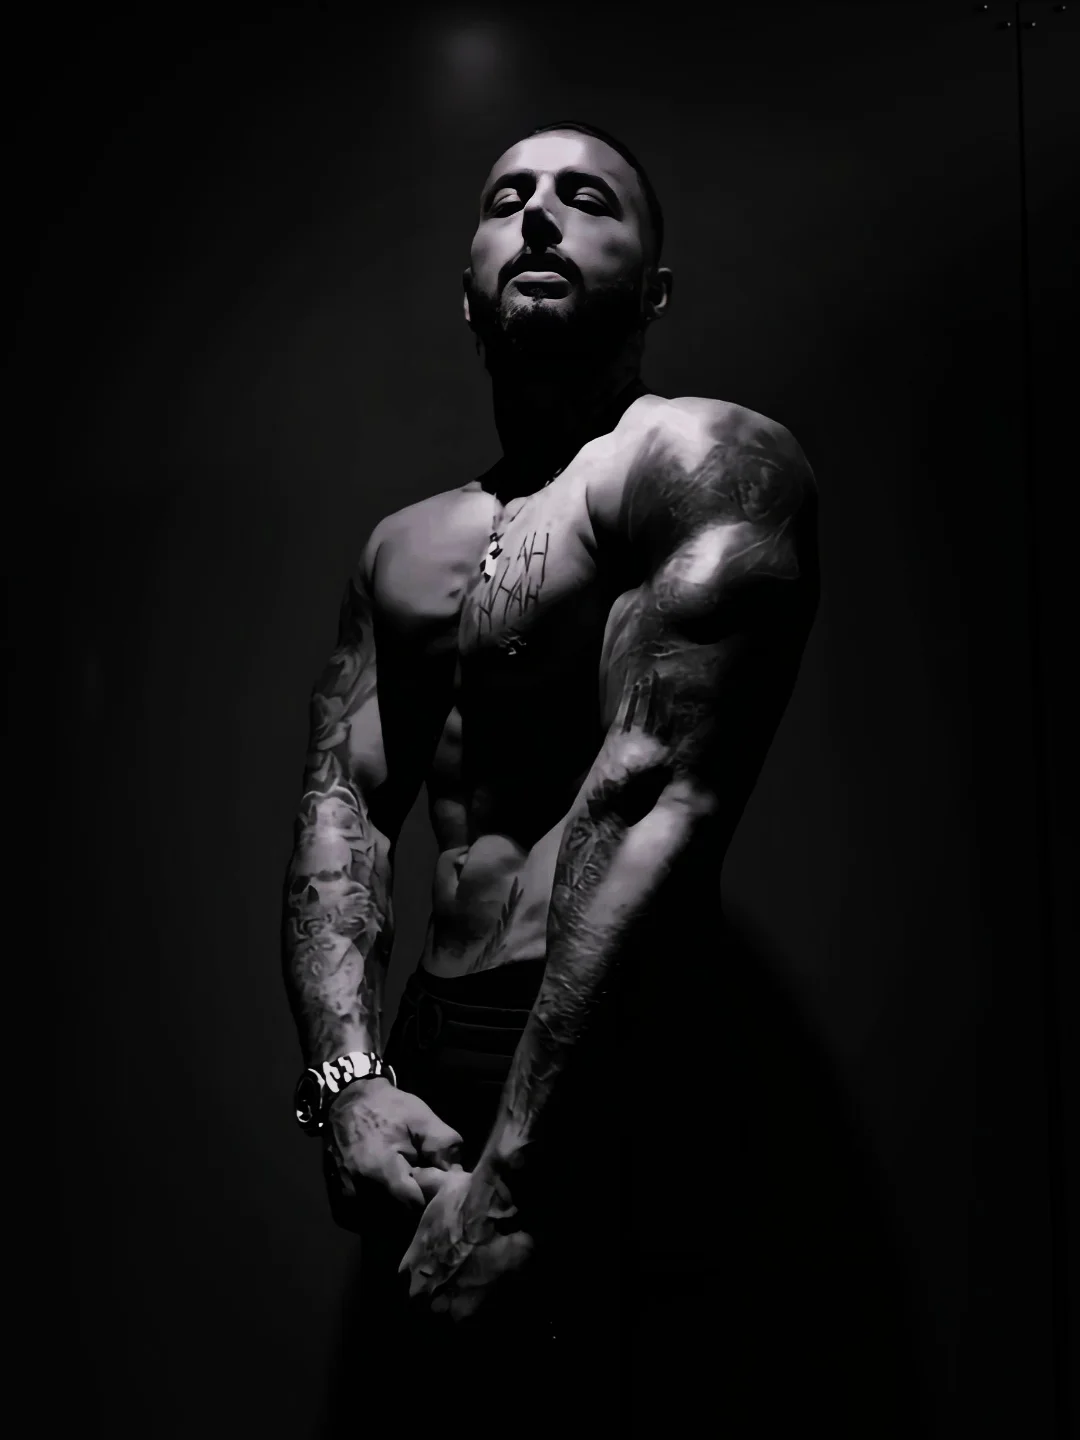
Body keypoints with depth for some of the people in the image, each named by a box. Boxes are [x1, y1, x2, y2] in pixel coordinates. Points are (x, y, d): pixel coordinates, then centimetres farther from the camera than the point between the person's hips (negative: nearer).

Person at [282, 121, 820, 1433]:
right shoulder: (403, 547, 14)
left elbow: (655, 804, -19)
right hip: (418, 1086, 7)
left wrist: (508, 1176, -20)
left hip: (599, 1095, -7)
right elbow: (343, 801, 7)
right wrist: (347, 1077, -8)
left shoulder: (706, 461, -9)